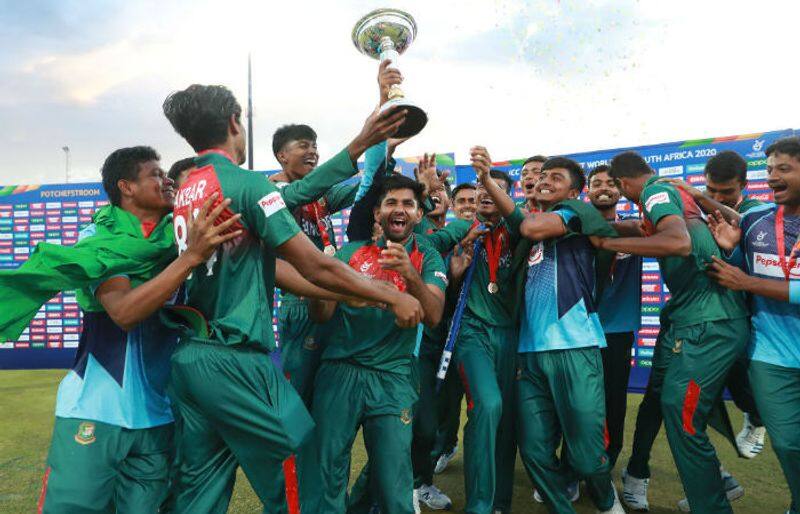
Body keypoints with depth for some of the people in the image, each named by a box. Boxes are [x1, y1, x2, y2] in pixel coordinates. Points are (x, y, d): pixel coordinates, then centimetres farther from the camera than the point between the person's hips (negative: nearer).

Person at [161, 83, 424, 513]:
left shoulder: (184, 192, 12)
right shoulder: (248, 183, -11)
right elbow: (315, 268, -14)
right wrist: (395, 298, -2)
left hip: (187, 357, 8)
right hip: (237, 360, -8)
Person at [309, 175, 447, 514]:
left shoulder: (427, 258, 4)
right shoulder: (352, 252, 7)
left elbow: (433, 316, -12)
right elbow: (322, 315, 2)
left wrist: (410, 274, -30)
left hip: (392, 378, -1)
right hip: (339, 371, 1)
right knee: (326, 475, 2)